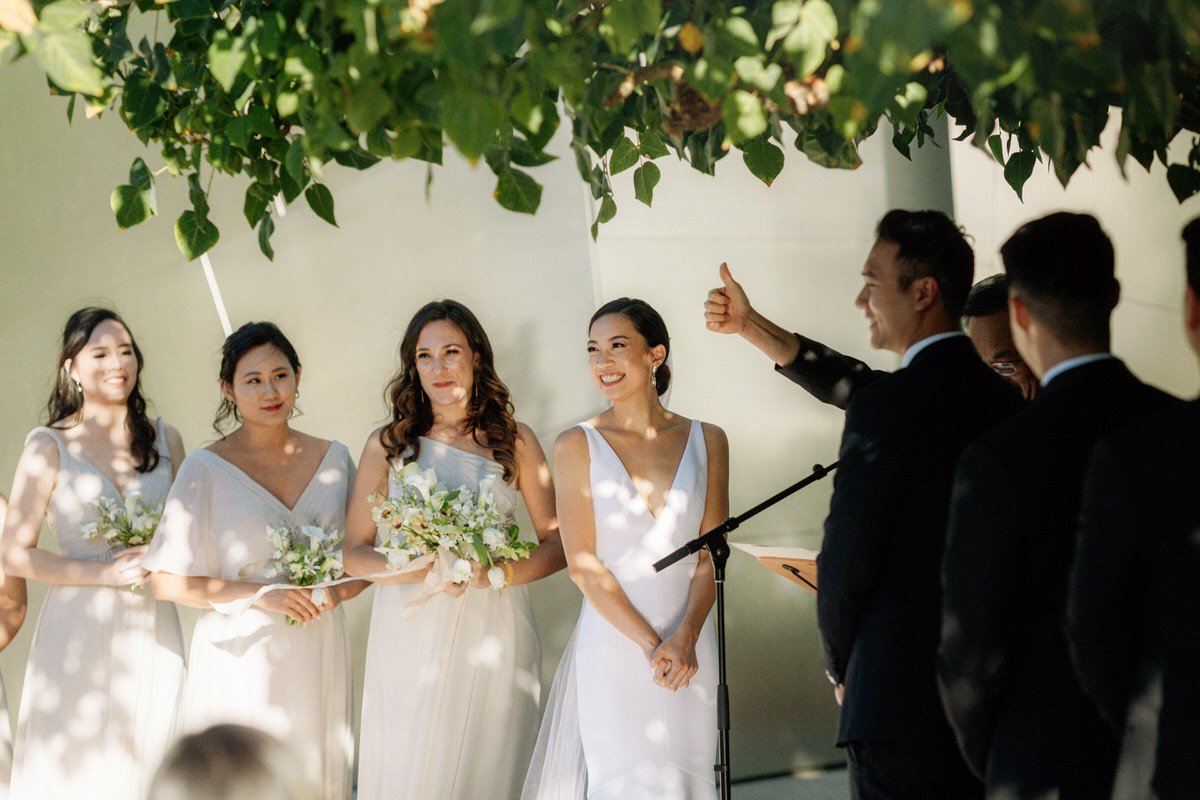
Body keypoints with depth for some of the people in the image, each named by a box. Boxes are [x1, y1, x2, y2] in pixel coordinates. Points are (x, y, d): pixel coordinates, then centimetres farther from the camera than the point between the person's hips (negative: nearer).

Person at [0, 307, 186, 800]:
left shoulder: (165, 440, 10)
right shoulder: (49, 447, -1)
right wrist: (106, 572, -13)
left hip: (152, 629, 3)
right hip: (80, 629, -3)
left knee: (148, 760, 3)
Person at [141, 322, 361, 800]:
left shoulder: (333, 460, 7)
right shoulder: (207, 469, -5)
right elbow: (169, 581, -7)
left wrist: (338, 591, -8)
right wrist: (260, 595, -16)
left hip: (318, 654, 3)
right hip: (241, 658, -3)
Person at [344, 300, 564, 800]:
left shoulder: (514, 440, 7)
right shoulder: (387, 445, 6)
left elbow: (556, 544, 6)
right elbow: (354, 555, 3)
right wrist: (425, 570, -14)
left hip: (494, 632, 0)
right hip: (412, 636, 0)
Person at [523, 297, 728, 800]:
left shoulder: (705, 441, 7)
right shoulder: (577, 446, 0)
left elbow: (711, 553, 3)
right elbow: (583, 564, -5)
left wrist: (685, 637, -12)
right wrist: (649, 644, -13)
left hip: (689, 649, 2)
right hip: (613, 646, -2)